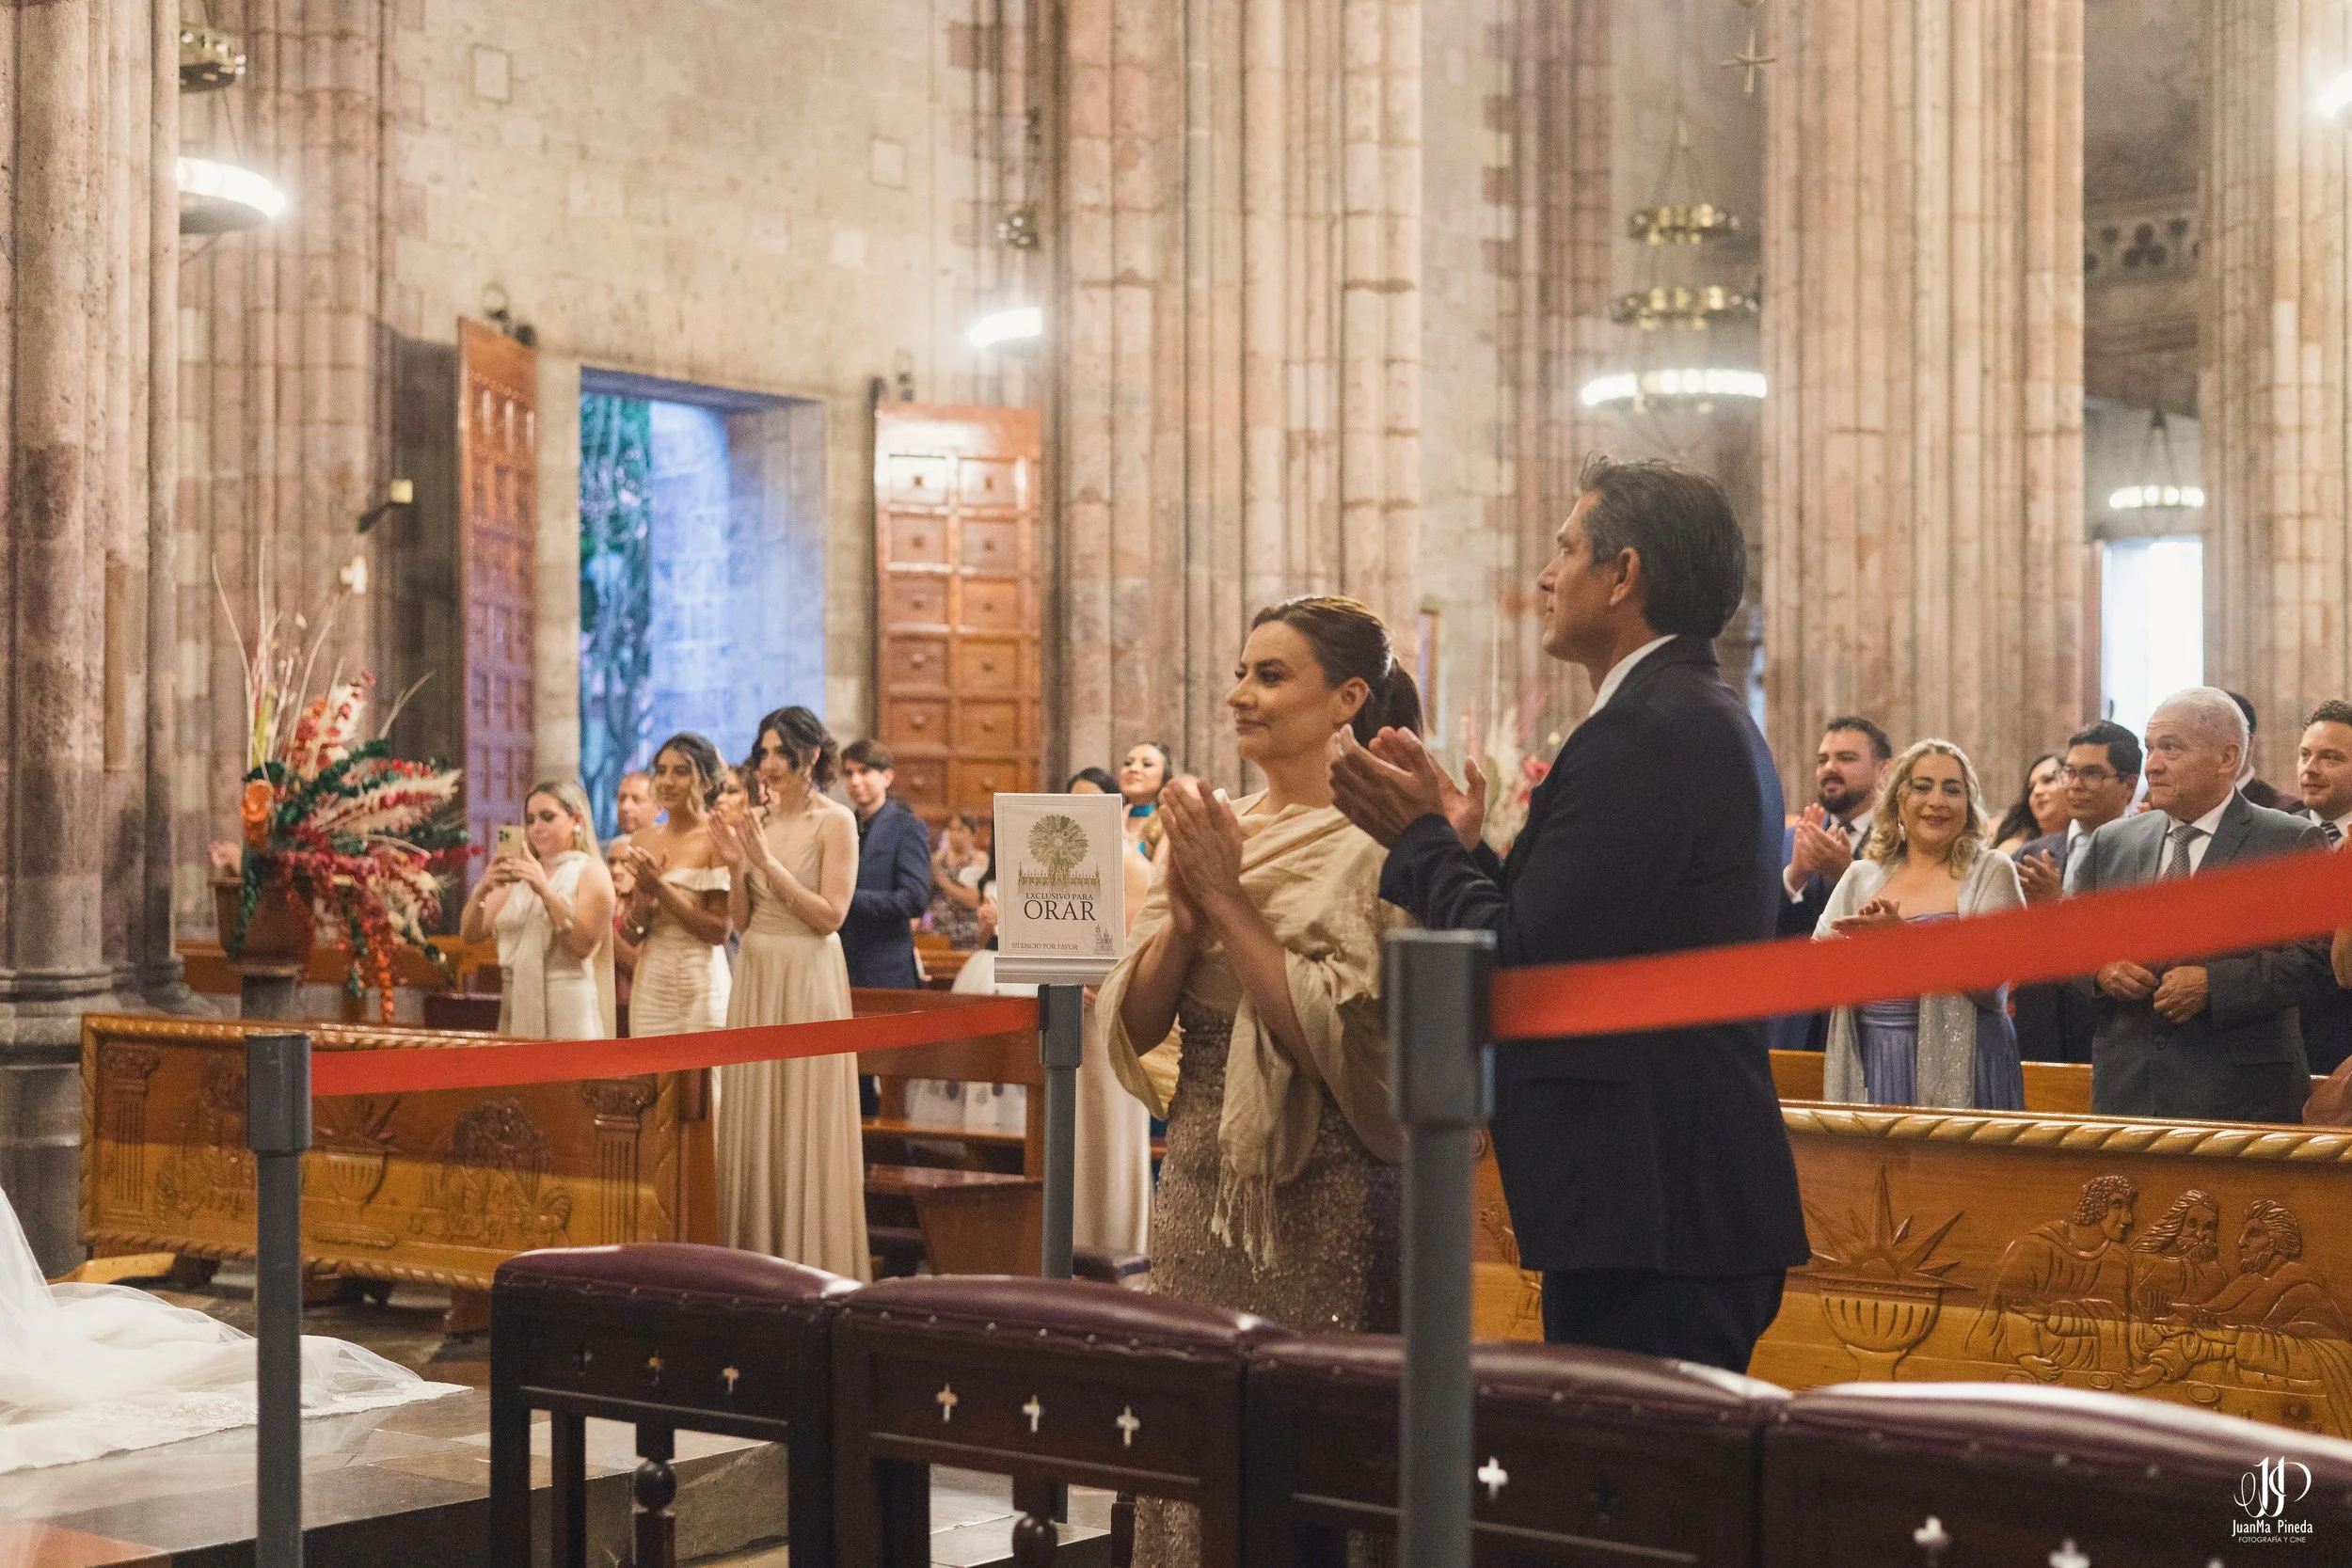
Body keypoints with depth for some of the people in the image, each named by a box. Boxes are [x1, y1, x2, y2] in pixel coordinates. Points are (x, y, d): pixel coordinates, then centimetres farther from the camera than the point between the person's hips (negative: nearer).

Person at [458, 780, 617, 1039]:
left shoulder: (591, 872, 1)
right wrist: (481, 890, -10)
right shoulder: (518, 876, 15)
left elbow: (584, 945, -13)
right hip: (515, 1007, 5)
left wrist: (545, 891, -20)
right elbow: (469, 934, 8)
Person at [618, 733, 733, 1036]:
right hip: (650, 984, 5)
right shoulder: (644, 840, 9)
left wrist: (662, 888, -15)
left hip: (699, 985, -5)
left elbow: (719, 931, -14)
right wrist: (642, 899, -8)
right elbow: (633, 934, 12)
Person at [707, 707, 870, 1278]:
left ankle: (812, 1257, 7)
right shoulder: (758, 821, 9)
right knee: (753, 1120, 9)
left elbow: (830, 915, -14)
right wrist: (736, 864, -5)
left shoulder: (834, 821, -7)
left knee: (806, 1122, -1)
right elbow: (741, 919, 11)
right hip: (755, 975, 6)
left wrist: (766, 860, -15)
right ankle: (758, 1256, 17)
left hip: (808, 979, -6)